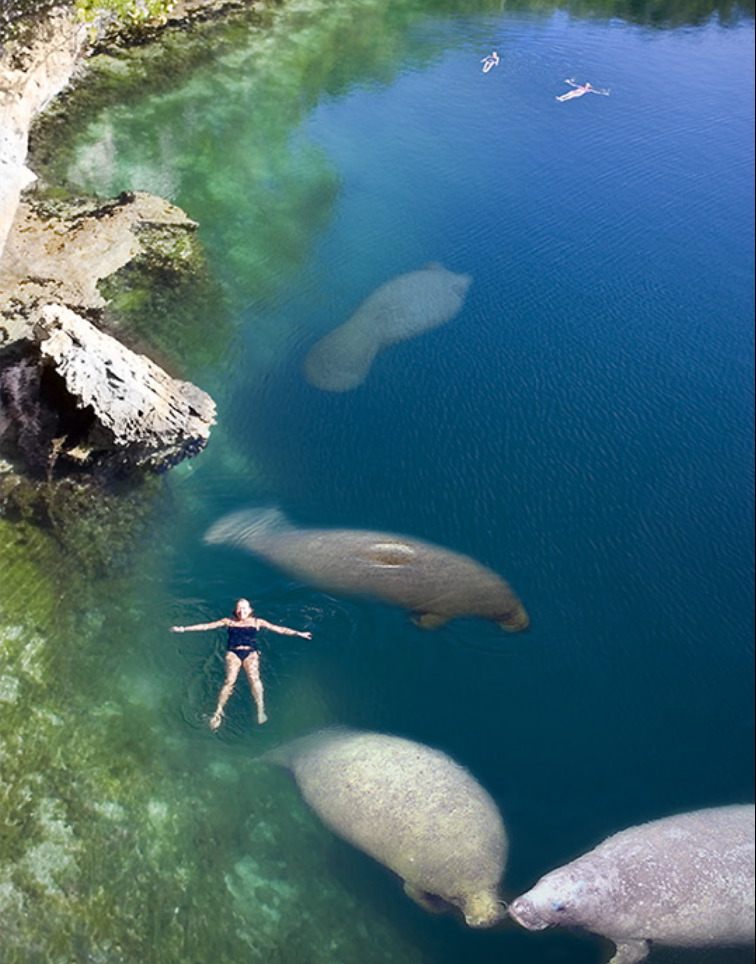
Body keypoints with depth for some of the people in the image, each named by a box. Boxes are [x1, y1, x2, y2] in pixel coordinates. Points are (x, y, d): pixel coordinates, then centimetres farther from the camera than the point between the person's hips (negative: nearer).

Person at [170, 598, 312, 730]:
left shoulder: (257, 622, 15)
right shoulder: (229, 621, 16)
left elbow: (278, 629, 10)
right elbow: (206, 626, 12)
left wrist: (298, 633, 2)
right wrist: (184, 629, 5)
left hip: (251, 653, 0)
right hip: (233, 652, 0)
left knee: (254, 678, -26)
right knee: (230, 680, -23)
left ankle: (261, 711, -25)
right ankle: (218, 712, -19)